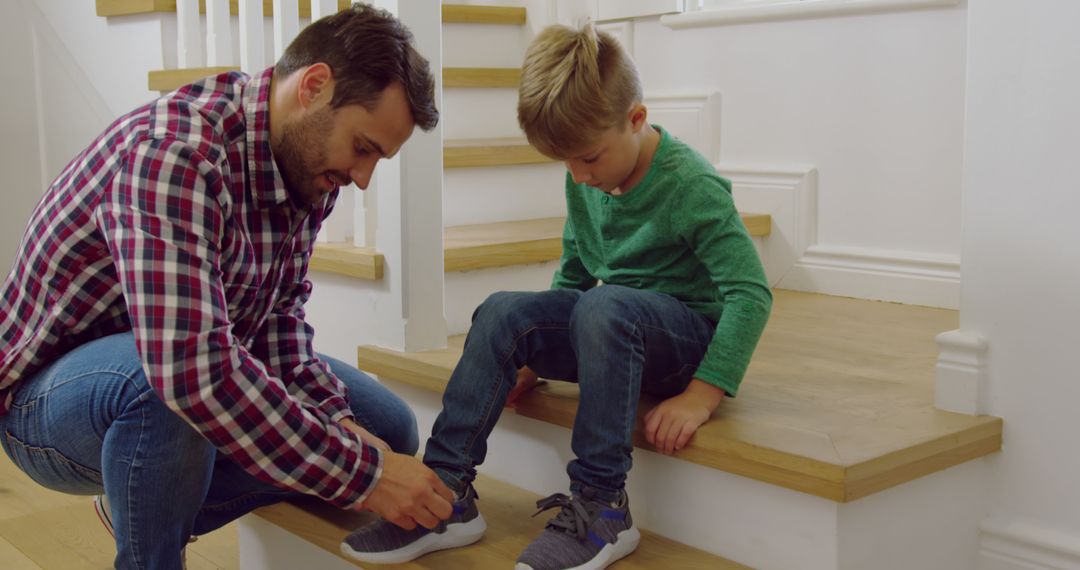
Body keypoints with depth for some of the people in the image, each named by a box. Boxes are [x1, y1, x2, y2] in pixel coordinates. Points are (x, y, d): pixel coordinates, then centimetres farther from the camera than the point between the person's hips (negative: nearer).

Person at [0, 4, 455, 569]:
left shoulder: (303, 157, -5)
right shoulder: (172, 152, -32)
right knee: (174, 387, -40)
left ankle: (149, 508, 9)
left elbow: (279, 311, 1)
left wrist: (333, 416, -17)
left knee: (388, 428, -1)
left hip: (203, 370, 8)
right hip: (50, 394, -8)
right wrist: (359, 473, -37)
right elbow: (190, 368, -42)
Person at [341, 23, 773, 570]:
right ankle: (447, 492, -18)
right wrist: (534, 355, 8)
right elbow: (573, 273, 14)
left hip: (691, 330, -6)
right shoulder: (584, 182, 2)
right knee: (502, 312, -18)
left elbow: (751, 294, -22)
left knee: (603, 306, -37)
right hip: (610, 328, 6)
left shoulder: (691, 186, -18)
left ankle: (601, 507, -31)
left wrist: (701, 396, -28)